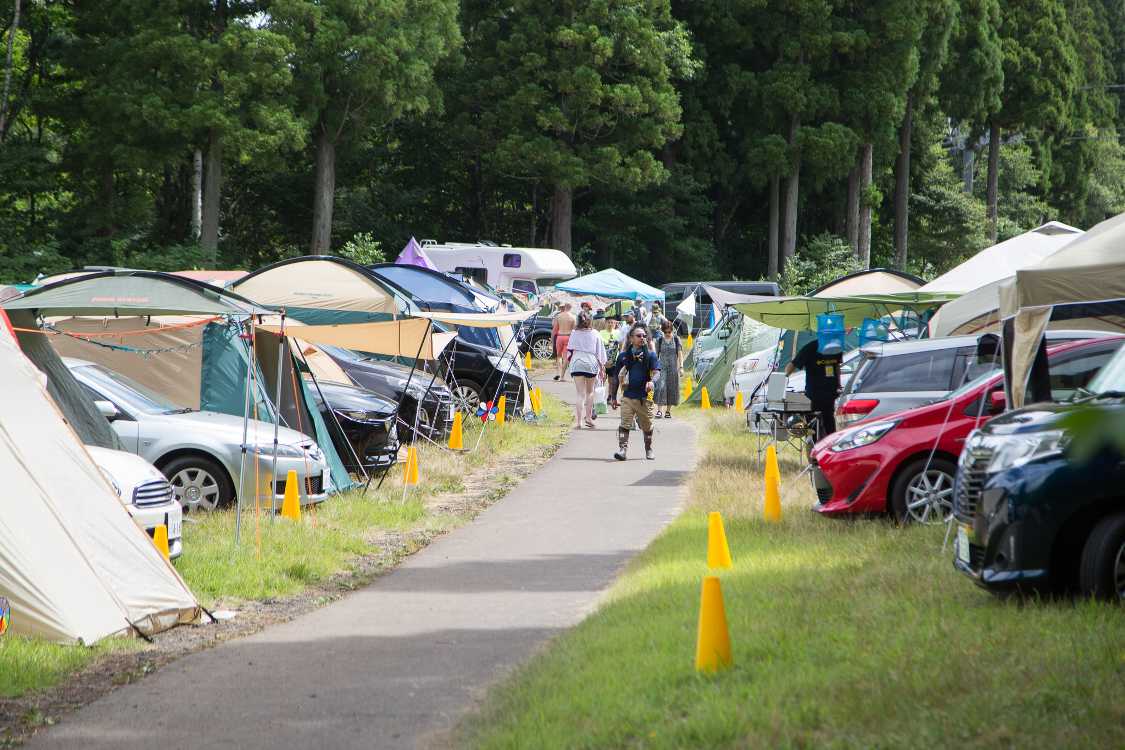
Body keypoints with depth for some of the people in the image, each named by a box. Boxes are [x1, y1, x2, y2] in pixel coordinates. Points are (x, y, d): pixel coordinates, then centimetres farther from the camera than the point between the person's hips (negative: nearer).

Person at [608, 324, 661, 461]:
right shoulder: (624, 356, 10)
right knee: (625, 424, -13)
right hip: (628, 396, 0)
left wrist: (652, 381, -30)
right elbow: (615, 377, 14)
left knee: (647, 426, 11)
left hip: (645, 397, 0)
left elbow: (656, 371, -7)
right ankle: (622, 449, -19)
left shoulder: (650, 355, 6)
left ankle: (649, 450, 28)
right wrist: (613, 397, 12)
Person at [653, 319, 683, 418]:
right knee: (661, 387, -13)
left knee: (672, 388, 3)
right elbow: (656, 354, 8)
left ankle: (668, 411, 13)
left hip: (673, 367, 1)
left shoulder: (676, 339, 2)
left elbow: (680, 354, 1)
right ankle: (659, 410, -15)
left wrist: (681, 366, -8)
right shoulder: (660, 340, 3)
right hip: (662, 367, -1)